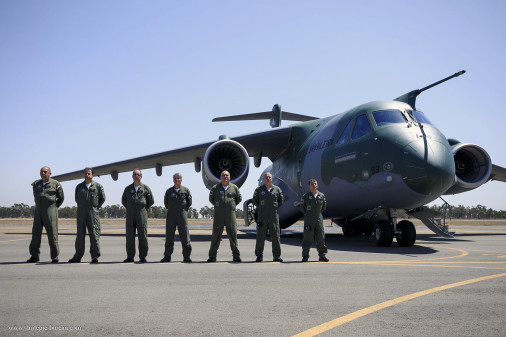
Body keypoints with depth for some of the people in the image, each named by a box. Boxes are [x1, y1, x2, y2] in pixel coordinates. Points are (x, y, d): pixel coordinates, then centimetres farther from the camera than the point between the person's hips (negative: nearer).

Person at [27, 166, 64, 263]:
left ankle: (54, 256, 1)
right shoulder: (36, 184, 13)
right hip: (38, 212, 4)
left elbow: (61, 198, 8)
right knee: (36, 233, 3)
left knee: (52, 234, -5)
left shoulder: (55, 184, 0)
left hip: (50, 212, -4)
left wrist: (55, 207, 5)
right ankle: (34, 256, 10)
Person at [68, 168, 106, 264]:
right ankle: (78, 256, 10)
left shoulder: (98, 186, 4)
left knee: (94, 234, -4)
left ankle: (95, 256, 1)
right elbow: (77, 199, 20)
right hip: (81, 213, 3)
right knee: (80, 235, 4)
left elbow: (103, 198, 10)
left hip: (93, 213, -2)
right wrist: (81, 207, 12)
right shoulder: (79, 187, 12)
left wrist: (96, 207, 7)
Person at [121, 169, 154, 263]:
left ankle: (142, 257, 2)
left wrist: (143, 208, 8)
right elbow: (123, 200, 22)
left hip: (141, 214, -2)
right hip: (130, 215, 2)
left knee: (143, 236, -3)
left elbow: (151, 201, 10)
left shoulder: (145, 188, 5)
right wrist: (129, 208, 14)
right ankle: (130, 256, 7)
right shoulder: (128, 188, 12)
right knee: (130, 236, 1)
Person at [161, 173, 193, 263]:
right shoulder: (169, 191, 7)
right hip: (171, 216, 2)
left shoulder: (186, 190, 3)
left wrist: (184, 210, 10)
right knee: (169, 236, 3)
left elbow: (189, 202, 12)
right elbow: (165, 202, 19)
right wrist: (170, 209, 13)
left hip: (182, 216, -2)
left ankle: (186, 256, 1)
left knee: (185, 236, -4)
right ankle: (167, 256, 10)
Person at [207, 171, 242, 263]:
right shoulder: (215, 188, 4)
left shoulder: (234, 188, 6)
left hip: (230, 214, 0)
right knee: (216, 235, 0)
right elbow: (211, 199, 18)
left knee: (233, 234, 0)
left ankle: (236, 255, 8)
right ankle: (212, 256, 7)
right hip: (218, 215, 0)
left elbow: (239, 199, 18)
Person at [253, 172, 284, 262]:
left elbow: (280, 201, 19)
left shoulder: (277, 189, 7)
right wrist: (261, 208, 11)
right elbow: (254, 201, 12)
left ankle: (277, 256, 9)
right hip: (262, 217, -1)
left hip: (274, 216, 1)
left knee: (275, 236, 1)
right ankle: (259, 256, 8)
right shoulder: (259, 190, 3)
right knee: (260, 237, -1)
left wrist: (275, 208, 13)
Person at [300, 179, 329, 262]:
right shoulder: (306, 196, -3)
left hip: (319, 219, 3)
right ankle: (305, 256, 3)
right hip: (309, 220, -3)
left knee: (321, 237, 5)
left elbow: (324, 206, 20)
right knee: (307, 237, -3)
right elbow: (302, 208, 7)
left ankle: (322, 255, 13)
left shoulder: (321, 195, 6)